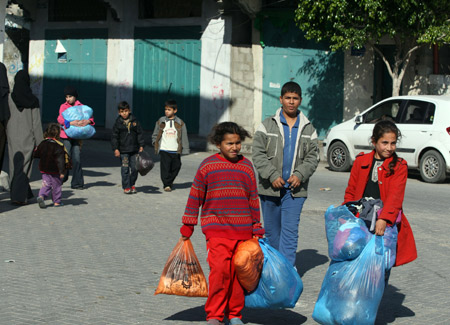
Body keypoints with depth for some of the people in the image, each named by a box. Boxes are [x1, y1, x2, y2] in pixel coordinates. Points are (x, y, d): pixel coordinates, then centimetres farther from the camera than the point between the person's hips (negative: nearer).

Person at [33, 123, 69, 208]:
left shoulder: (43, 143, 2)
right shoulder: (58, 145, -16)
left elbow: (36, 154, 12)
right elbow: (60, 160, -19)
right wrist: (62, 171, -19)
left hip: (44, 170, 5)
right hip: (55, 171, -5)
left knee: (46, 185, 8)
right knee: (57, 185, 10)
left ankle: (41, 196, -17)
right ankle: (56, 202, 17)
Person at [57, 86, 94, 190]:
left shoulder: (81, 106, 9)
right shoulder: (63, 106, 4)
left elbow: (90, 116, 7)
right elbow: (60, 119, -9)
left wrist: (88, 121, -17)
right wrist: (71, 123, -26)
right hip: (66, 136, -2)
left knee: (77, 159, -1)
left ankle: (77, 183, 5)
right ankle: (61, 178, 10)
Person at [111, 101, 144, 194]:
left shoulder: (134, 121, 6)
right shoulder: (118, 123, 1)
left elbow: (140, 134, 9)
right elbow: (114, 137, 1)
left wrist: (141, 145, 3)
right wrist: (115, 149, -6)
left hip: (134, 149, 2)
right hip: (123, 150, -2)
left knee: (134, 168, 3)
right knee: (125, 169, -3)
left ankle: (132, 184, 20)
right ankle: (126, 187, 3)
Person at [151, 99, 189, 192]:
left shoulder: (180, 123, 4)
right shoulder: (161, 121, 5)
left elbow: (184, 137, 7)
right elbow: (155, 135, 15)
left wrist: (185, 149, 3)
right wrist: (155, 143, 2)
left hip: (175, 151, 1)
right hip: (164, 150, -1)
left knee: (175, 167, 6)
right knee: (165, 168, -8)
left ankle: (169, 182, 26)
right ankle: (166, 185, 0)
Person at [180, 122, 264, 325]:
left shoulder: (246, 166, 10)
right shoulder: (208, 165, 2)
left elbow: (253, 198, 16)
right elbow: (195, 196, 7)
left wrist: (257, 229, 16)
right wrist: (187, 226, 7)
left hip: (243, 230, 3)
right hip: (216, 229, -3)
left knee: (239, 272, 4)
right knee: (219, 269, -15)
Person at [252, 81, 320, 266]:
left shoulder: (308, 129, 9)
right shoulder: (267, 125, 3)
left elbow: (312, 157, 6)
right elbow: (258, 154, -3)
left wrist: (300, 175, -11)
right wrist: (272, 175, -14)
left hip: (295, 189, 0)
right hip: (270, 188, 0)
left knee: (290, 230, -9)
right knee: (271, 229, 10)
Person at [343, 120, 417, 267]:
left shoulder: (399, 166, 1)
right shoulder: (361, 161, 9)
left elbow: (395, 196, -12)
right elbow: (351, 191, 14)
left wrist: (384, 219, -27)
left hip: (386, 223, -2)